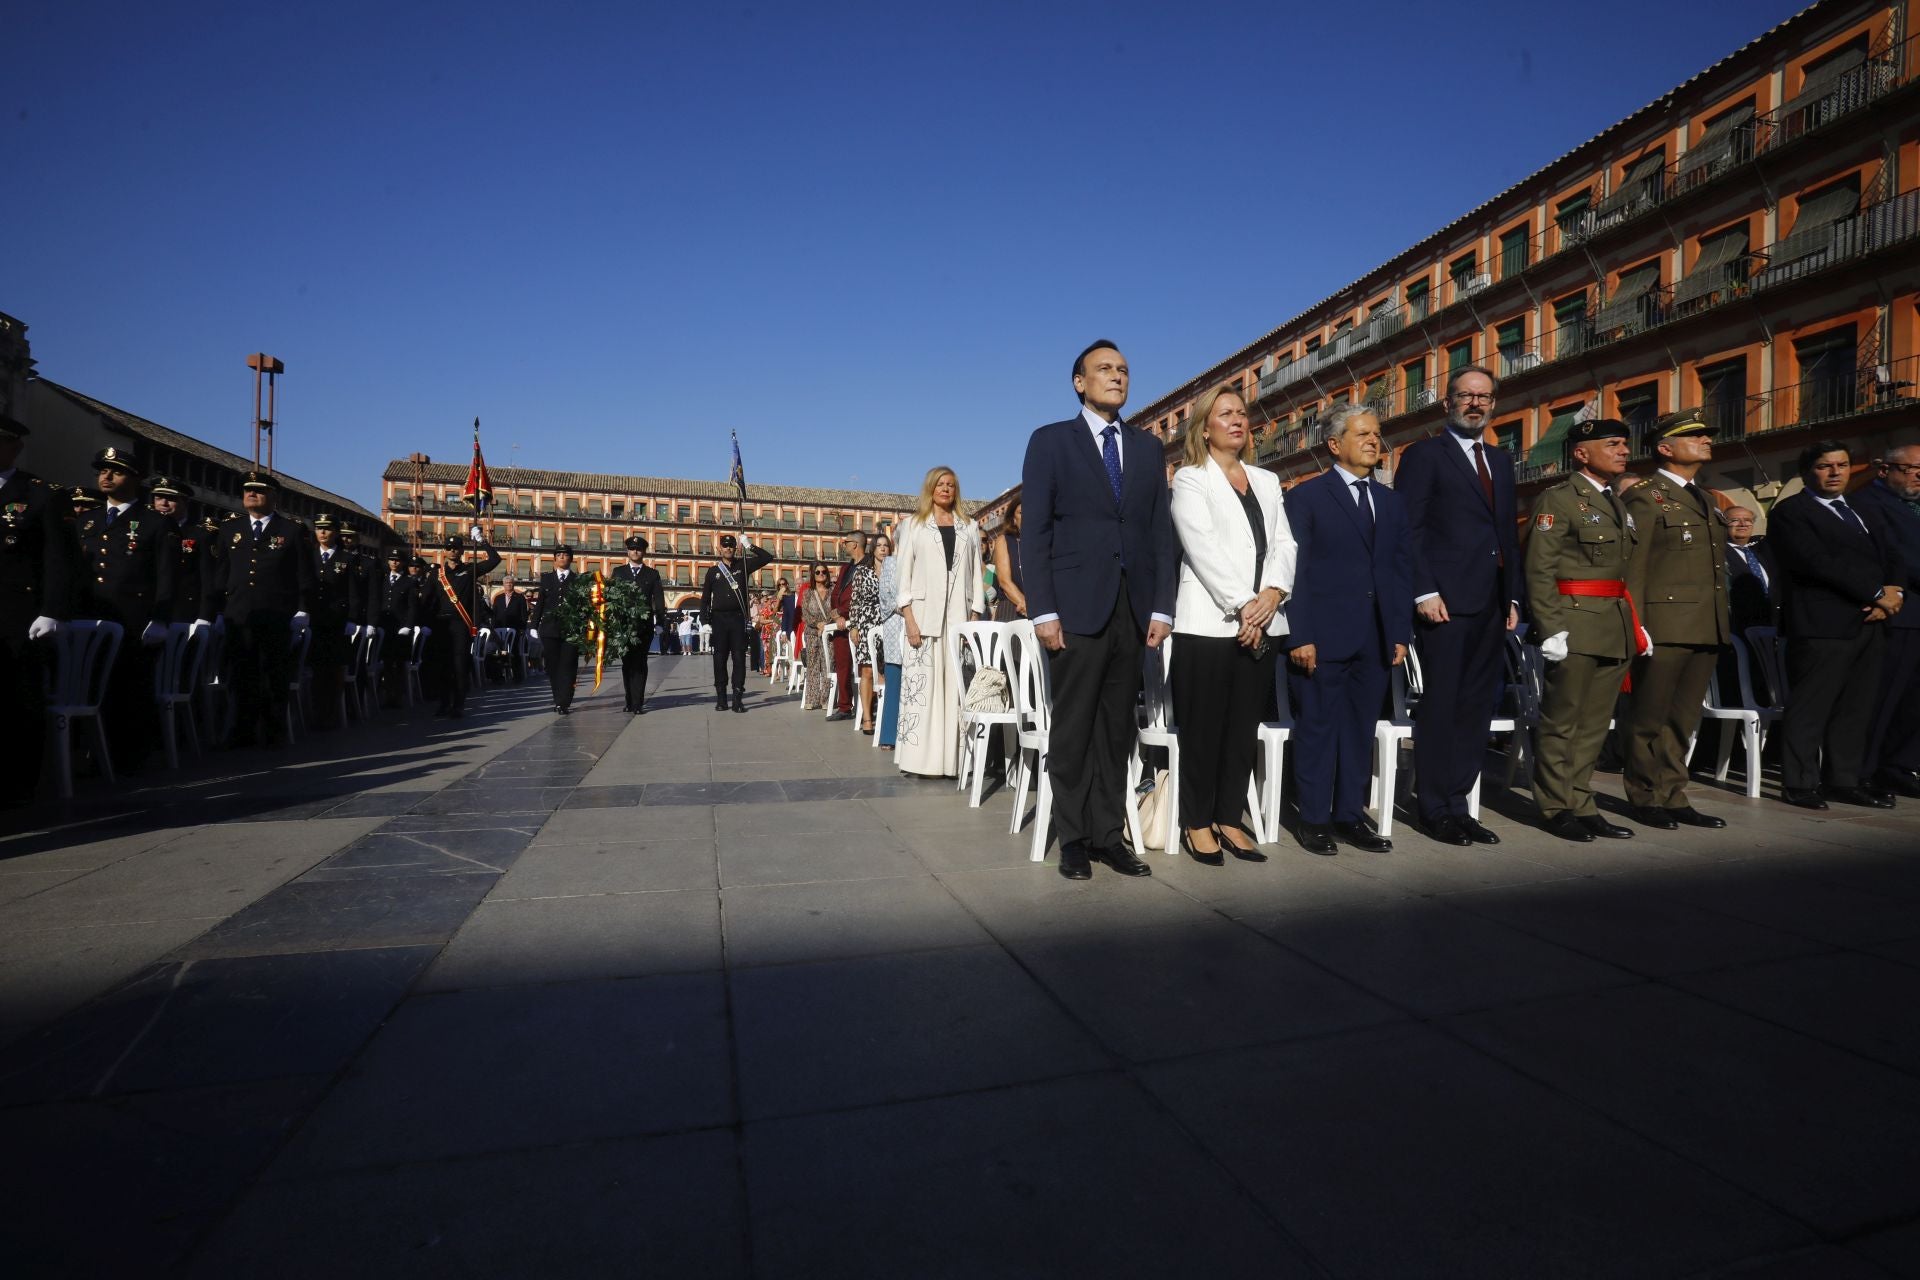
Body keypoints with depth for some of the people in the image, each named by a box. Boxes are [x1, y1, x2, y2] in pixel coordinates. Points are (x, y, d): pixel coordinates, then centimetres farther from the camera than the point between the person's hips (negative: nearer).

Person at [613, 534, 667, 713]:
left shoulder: (652, 574, 9)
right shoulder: (618, 572, 13)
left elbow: (659, 600, 4)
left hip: (644, 626, -2)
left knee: (639, 664, -4)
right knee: (627, 663, 6)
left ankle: (637, 704, -5)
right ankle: (630, 702, 14)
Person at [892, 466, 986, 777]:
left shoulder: (969, 527, 16)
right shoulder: (914, 525, 11)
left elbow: (976, 574, 12)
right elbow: (905, 574, 5)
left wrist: (975, 616, 1)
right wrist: (909, 618, -7)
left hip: (959, 615, 2)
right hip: (924, 613, -1)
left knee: (957, 685, -4)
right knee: (923, 682, -6)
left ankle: (955, 757, -1)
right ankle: (926, 758, -3)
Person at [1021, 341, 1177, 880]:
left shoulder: (1148, 447, 16)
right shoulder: (1051, 441, 5)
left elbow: (1162, 532, 12)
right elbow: (1034, 532, -2)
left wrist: (1162, 607, 2)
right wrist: (1042, 611, -10)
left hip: (1134, 609, 4)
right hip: (1076, 607, -4)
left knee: (1117, 729, 8)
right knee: (1073, 729, 3)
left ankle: (1107, 835, 17)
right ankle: (1073, 840, 13)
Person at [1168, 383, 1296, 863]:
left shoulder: (1267, 481, 19)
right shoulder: (1190, 479, 2)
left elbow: (1284, 544, 10)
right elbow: (1204, 549, -10)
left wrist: (1273, 594, -9)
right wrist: (1242, 607, -15)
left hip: (1261, 625, 5)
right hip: (1208, 624, -5)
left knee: (1245, 729, 8)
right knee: (1203, 730, -1)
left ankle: (1230, 820, 17)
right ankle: (1198, 824, 9)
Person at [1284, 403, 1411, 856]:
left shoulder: (1392, 502, 16)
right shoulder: (1306, 497, 0)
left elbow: (1402, 570, 14)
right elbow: (1294, 570, -6)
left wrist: (1401, 632, 6)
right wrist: (1299, 636, -13)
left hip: (1377, 639, 5)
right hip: (1323, 635, -5)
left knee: (1362, 729, 10)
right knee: (1318, 727, 2)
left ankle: (1351, 814, 22)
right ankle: (1314, 819, 13)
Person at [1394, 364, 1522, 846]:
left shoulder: (1501, 460, 20)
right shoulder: (1424, 454, 0)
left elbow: (1507, 532, 20)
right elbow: (1408, 530, -8)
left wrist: (1512, 596, 12)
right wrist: (1424, 592, -16)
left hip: (1491, 605, 7)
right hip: (1446, 601, -7)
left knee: (1477, 708, 8)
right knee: (1441, 707, -2)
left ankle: (1457, 803, 17)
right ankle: (1437, 810, 7)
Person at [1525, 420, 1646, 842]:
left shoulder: (1618, 505, 20)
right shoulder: (1559, 500, -5)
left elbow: (1626, 571, 23)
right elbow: (1539, 570, -13)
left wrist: (1637, 625, 15)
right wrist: (1552, 629, -19)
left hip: (1616, 630, 8)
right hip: (1575, 626, -8)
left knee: (1594, 723, 10)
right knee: (1561, 722, 0)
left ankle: (1580, 805, 18)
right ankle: (1557, 809, 9)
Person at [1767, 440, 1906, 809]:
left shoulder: (1863, 515, 24)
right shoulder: (1790, 512, -2)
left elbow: (1892, 559, 18)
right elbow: (1817, 561, -12)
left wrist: (1893, 595, -3)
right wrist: (1877, 593, -10)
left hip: (1869, 625, 7)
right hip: (1823, 625, -7)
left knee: (1856, 709, 8)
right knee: (1809, 708, -5)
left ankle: (1846, 779, 15)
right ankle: (1800, 784, 1)